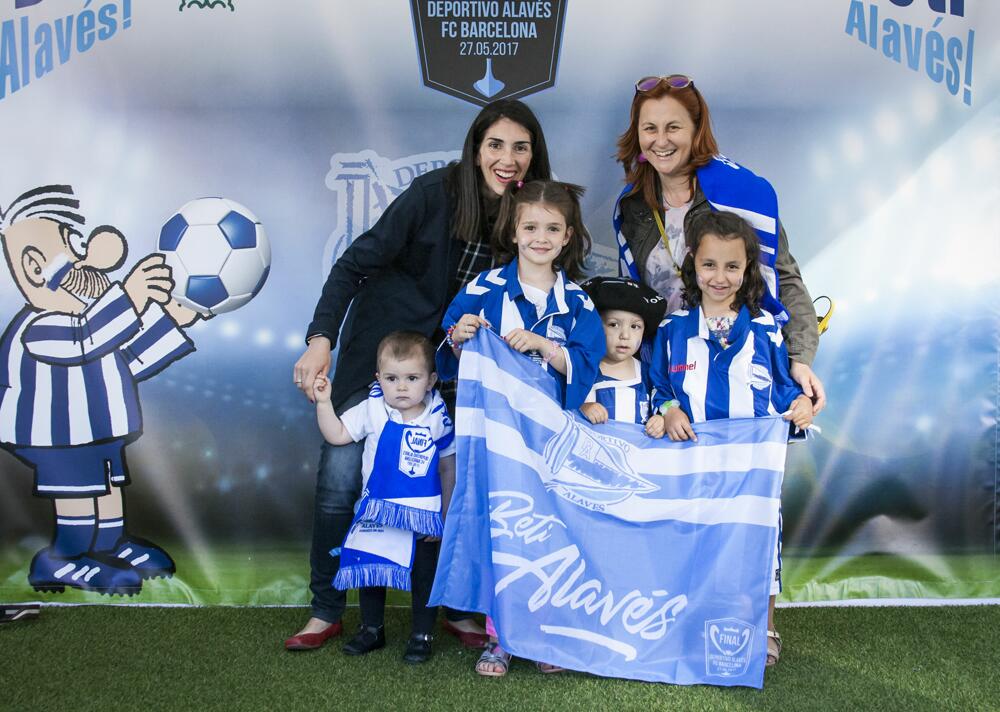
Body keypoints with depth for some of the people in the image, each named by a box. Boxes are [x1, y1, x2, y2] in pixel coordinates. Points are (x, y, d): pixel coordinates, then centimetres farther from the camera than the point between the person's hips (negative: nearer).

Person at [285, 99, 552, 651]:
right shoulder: (436, 193, -19)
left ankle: (456, 608, 17)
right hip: (382, 342, -2)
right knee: (342, 472, -3)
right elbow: (356, 263, -17)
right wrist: (321, 340, -26)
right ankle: (326, 610, 14)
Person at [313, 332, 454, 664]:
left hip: (423, 515, -1)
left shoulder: (437, 419, -8)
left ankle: (422, 635, 25)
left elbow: (448, 467, 1)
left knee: (424, 575, 9)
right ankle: (371, 629, 32)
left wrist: (446, 512, 2)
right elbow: (337, 434, -3)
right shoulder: (372, 410, -6)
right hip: (377, 512, 2)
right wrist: (323, 401, -15)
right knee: (369, 569, 13)